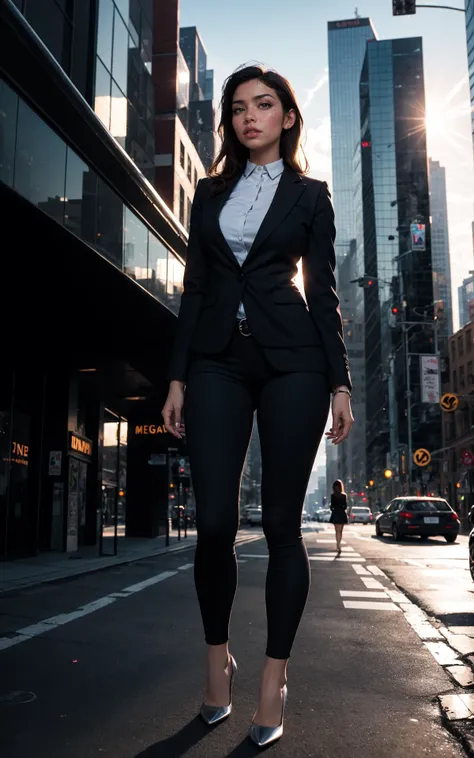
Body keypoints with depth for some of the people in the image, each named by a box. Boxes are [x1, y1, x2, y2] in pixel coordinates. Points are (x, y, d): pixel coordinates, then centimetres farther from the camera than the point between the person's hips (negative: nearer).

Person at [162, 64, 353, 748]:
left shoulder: (310, 195, 11)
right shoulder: (210, 193, 18)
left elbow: (324, 291, 6)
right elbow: (195, 288, 13)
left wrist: (340, 382, -2)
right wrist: (178, 377, 5)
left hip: (290, 361, -2)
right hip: (217, 361, 2)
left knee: (281, 523, -1)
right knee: (214, 522, -4)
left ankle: (273, 679, 11)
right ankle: (218, 659, 18)